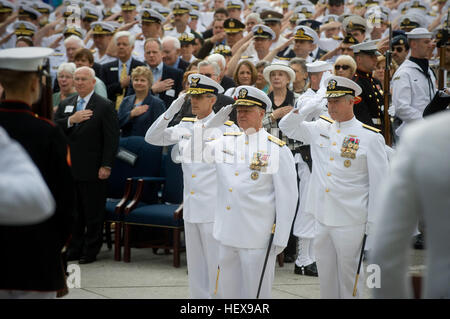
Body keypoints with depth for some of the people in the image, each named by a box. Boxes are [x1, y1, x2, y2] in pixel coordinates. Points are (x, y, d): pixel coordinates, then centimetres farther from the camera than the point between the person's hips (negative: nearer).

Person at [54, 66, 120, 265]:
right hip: (69, 169, 5)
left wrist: (106, 166, -13)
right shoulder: (65, 105, 13)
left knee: (93, 213, 1)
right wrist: (71, 120, -15)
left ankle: (91, 251, 9)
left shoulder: (105, 106, -4)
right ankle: (74, 249, 18)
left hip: (92, 170, -5)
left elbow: (112, 139, -8)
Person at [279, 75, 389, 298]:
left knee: (349, 274, 2)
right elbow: (287, 126, 18)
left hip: (350, 221, -5)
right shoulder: (320, 129, 9)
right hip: (322, 219, 5)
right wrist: (306, 109, 0)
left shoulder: (370, 138, -6)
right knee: (325, 275, 11)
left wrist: (373, 225, -7)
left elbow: (379, 185, -5)